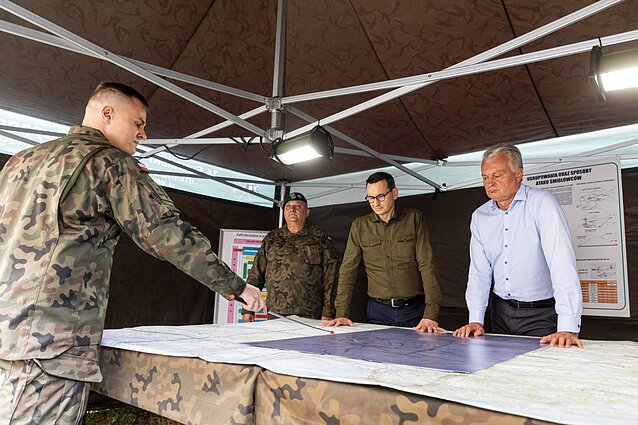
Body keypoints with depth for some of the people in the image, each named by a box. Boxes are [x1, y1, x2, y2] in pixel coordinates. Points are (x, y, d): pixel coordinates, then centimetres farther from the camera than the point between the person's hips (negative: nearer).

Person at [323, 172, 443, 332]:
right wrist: (342, 314, -5)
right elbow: (348, 270, 4)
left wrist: (431, 314, -16)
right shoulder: (359, 226, 4)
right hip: (378, 311, 1)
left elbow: (427, 266, -6)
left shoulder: (414, 219, 0)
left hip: (414, 309, -1)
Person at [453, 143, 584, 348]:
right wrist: (475, 320, -6)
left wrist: (568, 328, -30)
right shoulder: (479, 216, 4)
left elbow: (563, 264, -22)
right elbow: (479, 272, 5)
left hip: (541, 314, -4)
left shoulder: (542, 203, -13)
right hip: (501, 312, 5)